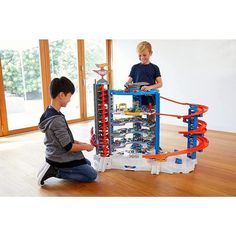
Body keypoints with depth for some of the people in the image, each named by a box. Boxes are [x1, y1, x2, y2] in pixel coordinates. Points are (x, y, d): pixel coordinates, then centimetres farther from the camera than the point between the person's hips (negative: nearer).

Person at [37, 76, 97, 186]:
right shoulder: (57, 119, -30)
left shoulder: (48, 112, 0)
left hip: (56, 155, 9)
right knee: (92, 175, 4)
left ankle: (54, 168, 13)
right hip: (62, 159, -9)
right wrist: (86, 146, -8)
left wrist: (78, 143, 5)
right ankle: (55, 172, -2)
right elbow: (68, 147, -24)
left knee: (87, 164, 26)